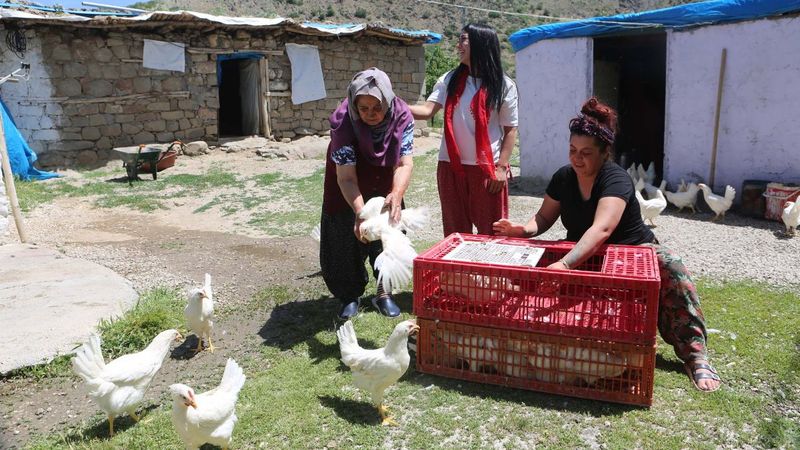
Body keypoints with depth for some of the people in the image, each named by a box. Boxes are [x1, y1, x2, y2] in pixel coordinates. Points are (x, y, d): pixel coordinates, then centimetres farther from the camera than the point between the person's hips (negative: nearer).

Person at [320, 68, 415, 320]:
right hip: (349, 190, -2)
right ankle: (350, 297, 19)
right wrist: (360, 211, -52)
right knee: (347, 237, 0)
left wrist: (396, 195, -49)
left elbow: (404, 163, -30)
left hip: (384, 185, 2)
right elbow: (346, 177, -37)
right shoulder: (342, 123, -34)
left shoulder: (402, 116, -27)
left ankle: (384, 293, 24)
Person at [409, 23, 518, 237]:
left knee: (491, 233, 3)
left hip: (487, 167, -3)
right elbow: (428, 110, -5)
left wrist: (501, 167, -8)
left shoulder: (503, 85, 0)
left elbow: (510, 130, 0)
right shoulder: (449, 80, 7)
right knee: (455, 232, 12)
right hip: (451, 166, 3)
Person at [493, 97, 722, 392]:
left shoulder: (616, 180, -25)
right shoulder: (563, 177, -5)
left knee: (669, 268, -35)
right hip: (584, 257, 5)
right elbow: (544, 217, 0)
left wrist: (565, 264, -58)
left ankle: (695, 355, -27)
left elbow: (601, 229, -43)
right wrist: (524, 229, -25)